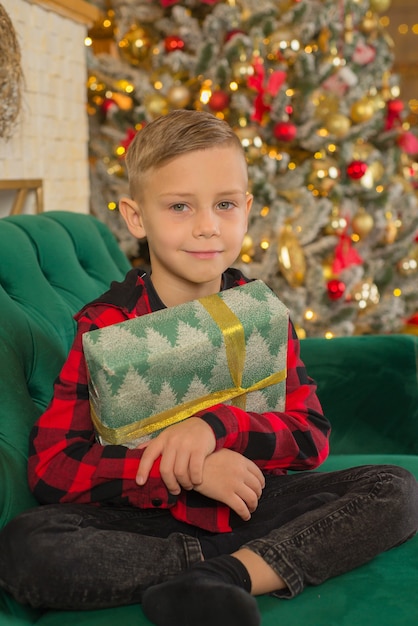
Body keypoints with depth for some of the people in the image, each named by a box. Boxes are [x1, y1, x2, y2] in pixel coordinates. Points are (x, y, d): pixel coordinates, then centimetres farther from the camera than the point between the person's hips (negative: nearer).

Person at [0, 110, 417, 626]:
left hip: (250, 504, 3)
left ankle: (225, 577, -29)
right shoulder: (108, 324, -7)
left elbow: (311, 439, -4)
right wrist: (186, 472, -24)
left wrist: (217, 424, -23)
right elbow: (51, 467, -15)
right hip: (146, 519, -2)